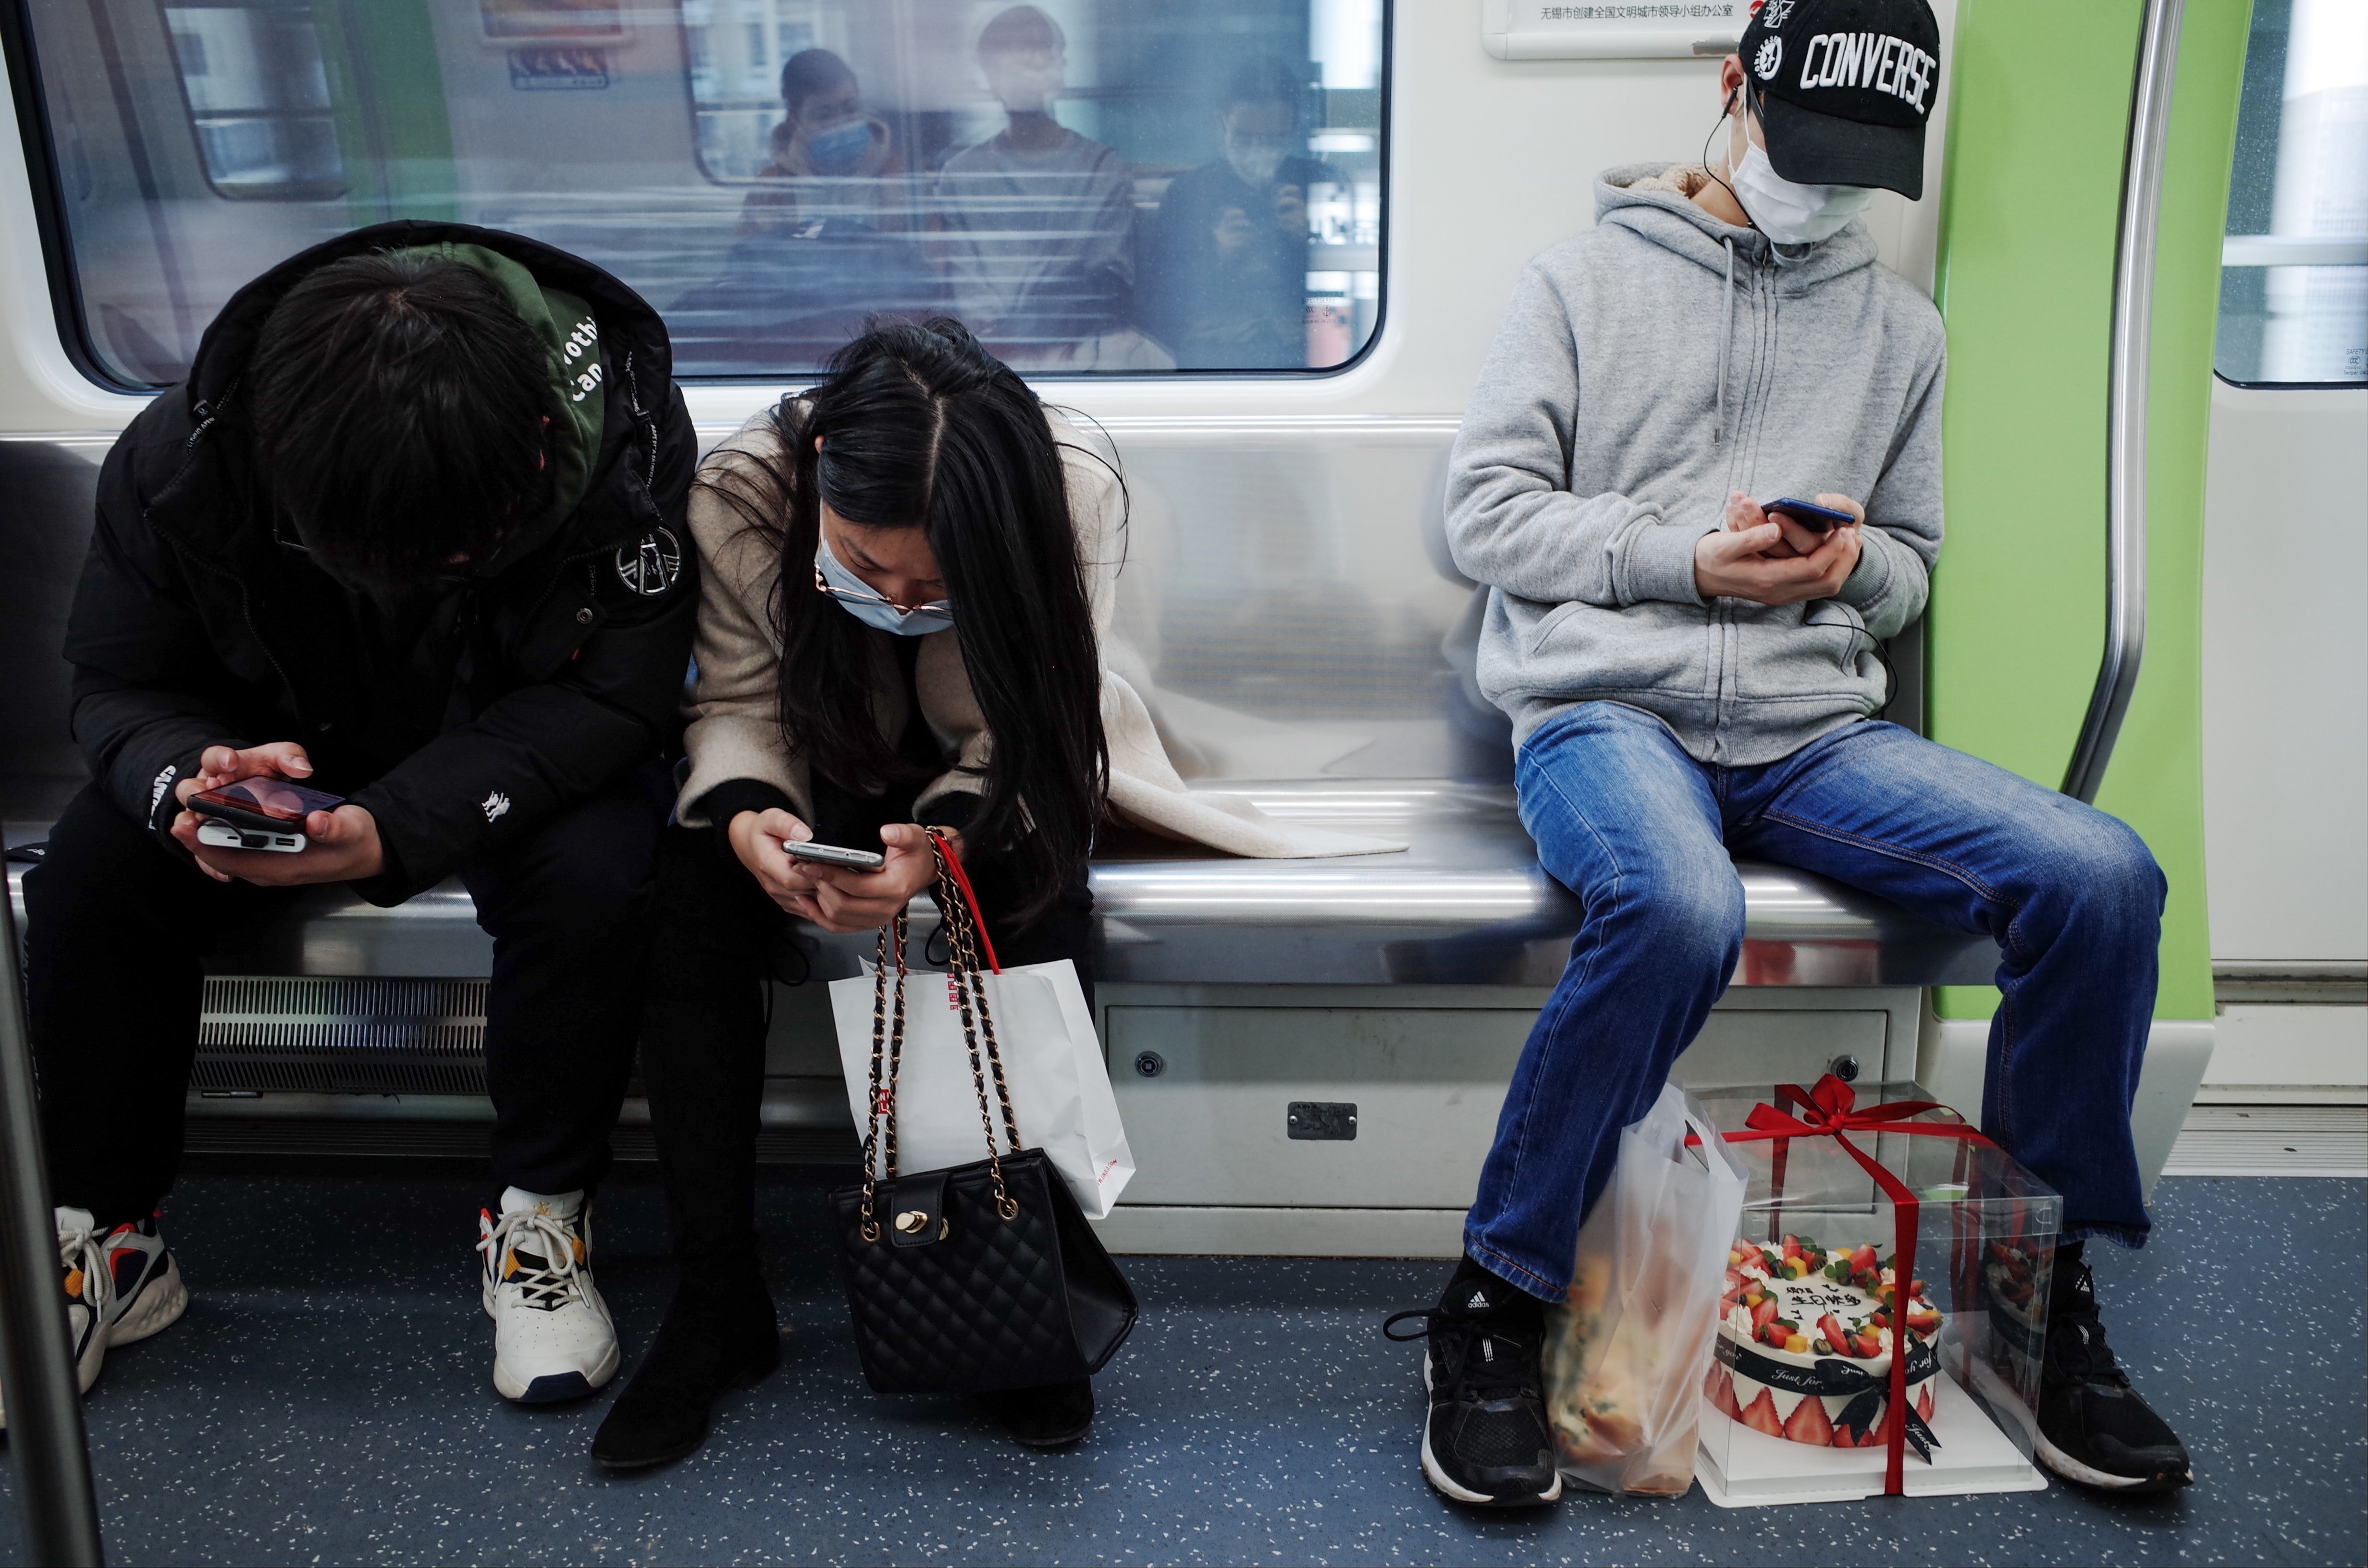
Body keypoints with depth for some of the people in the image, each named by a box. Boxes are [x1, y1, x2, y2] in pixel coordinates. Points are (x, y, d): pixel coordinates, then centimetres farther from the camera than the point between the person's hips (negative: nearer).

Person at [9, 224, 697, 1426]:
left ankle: (541, 1219, -10)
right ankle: (109, 1238, 0)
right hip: (281, 758, 2)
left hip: (523, 770, -2)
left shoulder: (622, 441, -30)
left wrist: (398, 827, -40)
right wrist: (188, 781, -36)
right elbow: (120, 683, -10)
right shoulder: (178, 456, -22)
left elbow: (611, 696, -26)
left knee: (594, 874, -33)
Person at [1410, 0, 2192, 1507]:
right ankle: (1495, 1302, -18)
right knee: (1681, 910, -38)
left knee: (2102, 874, -19)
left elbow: (1912, 571, 22)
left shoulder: (1899, 326, 19)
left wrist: (1858, 563, -2)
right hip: (1607, 706, -4)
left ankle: (2051, 1281, 2)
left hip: (1814, 725, 5)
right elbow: (1487, 513, 1)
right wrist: (1686, 557, -11)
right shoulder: (1587, 280, 7)